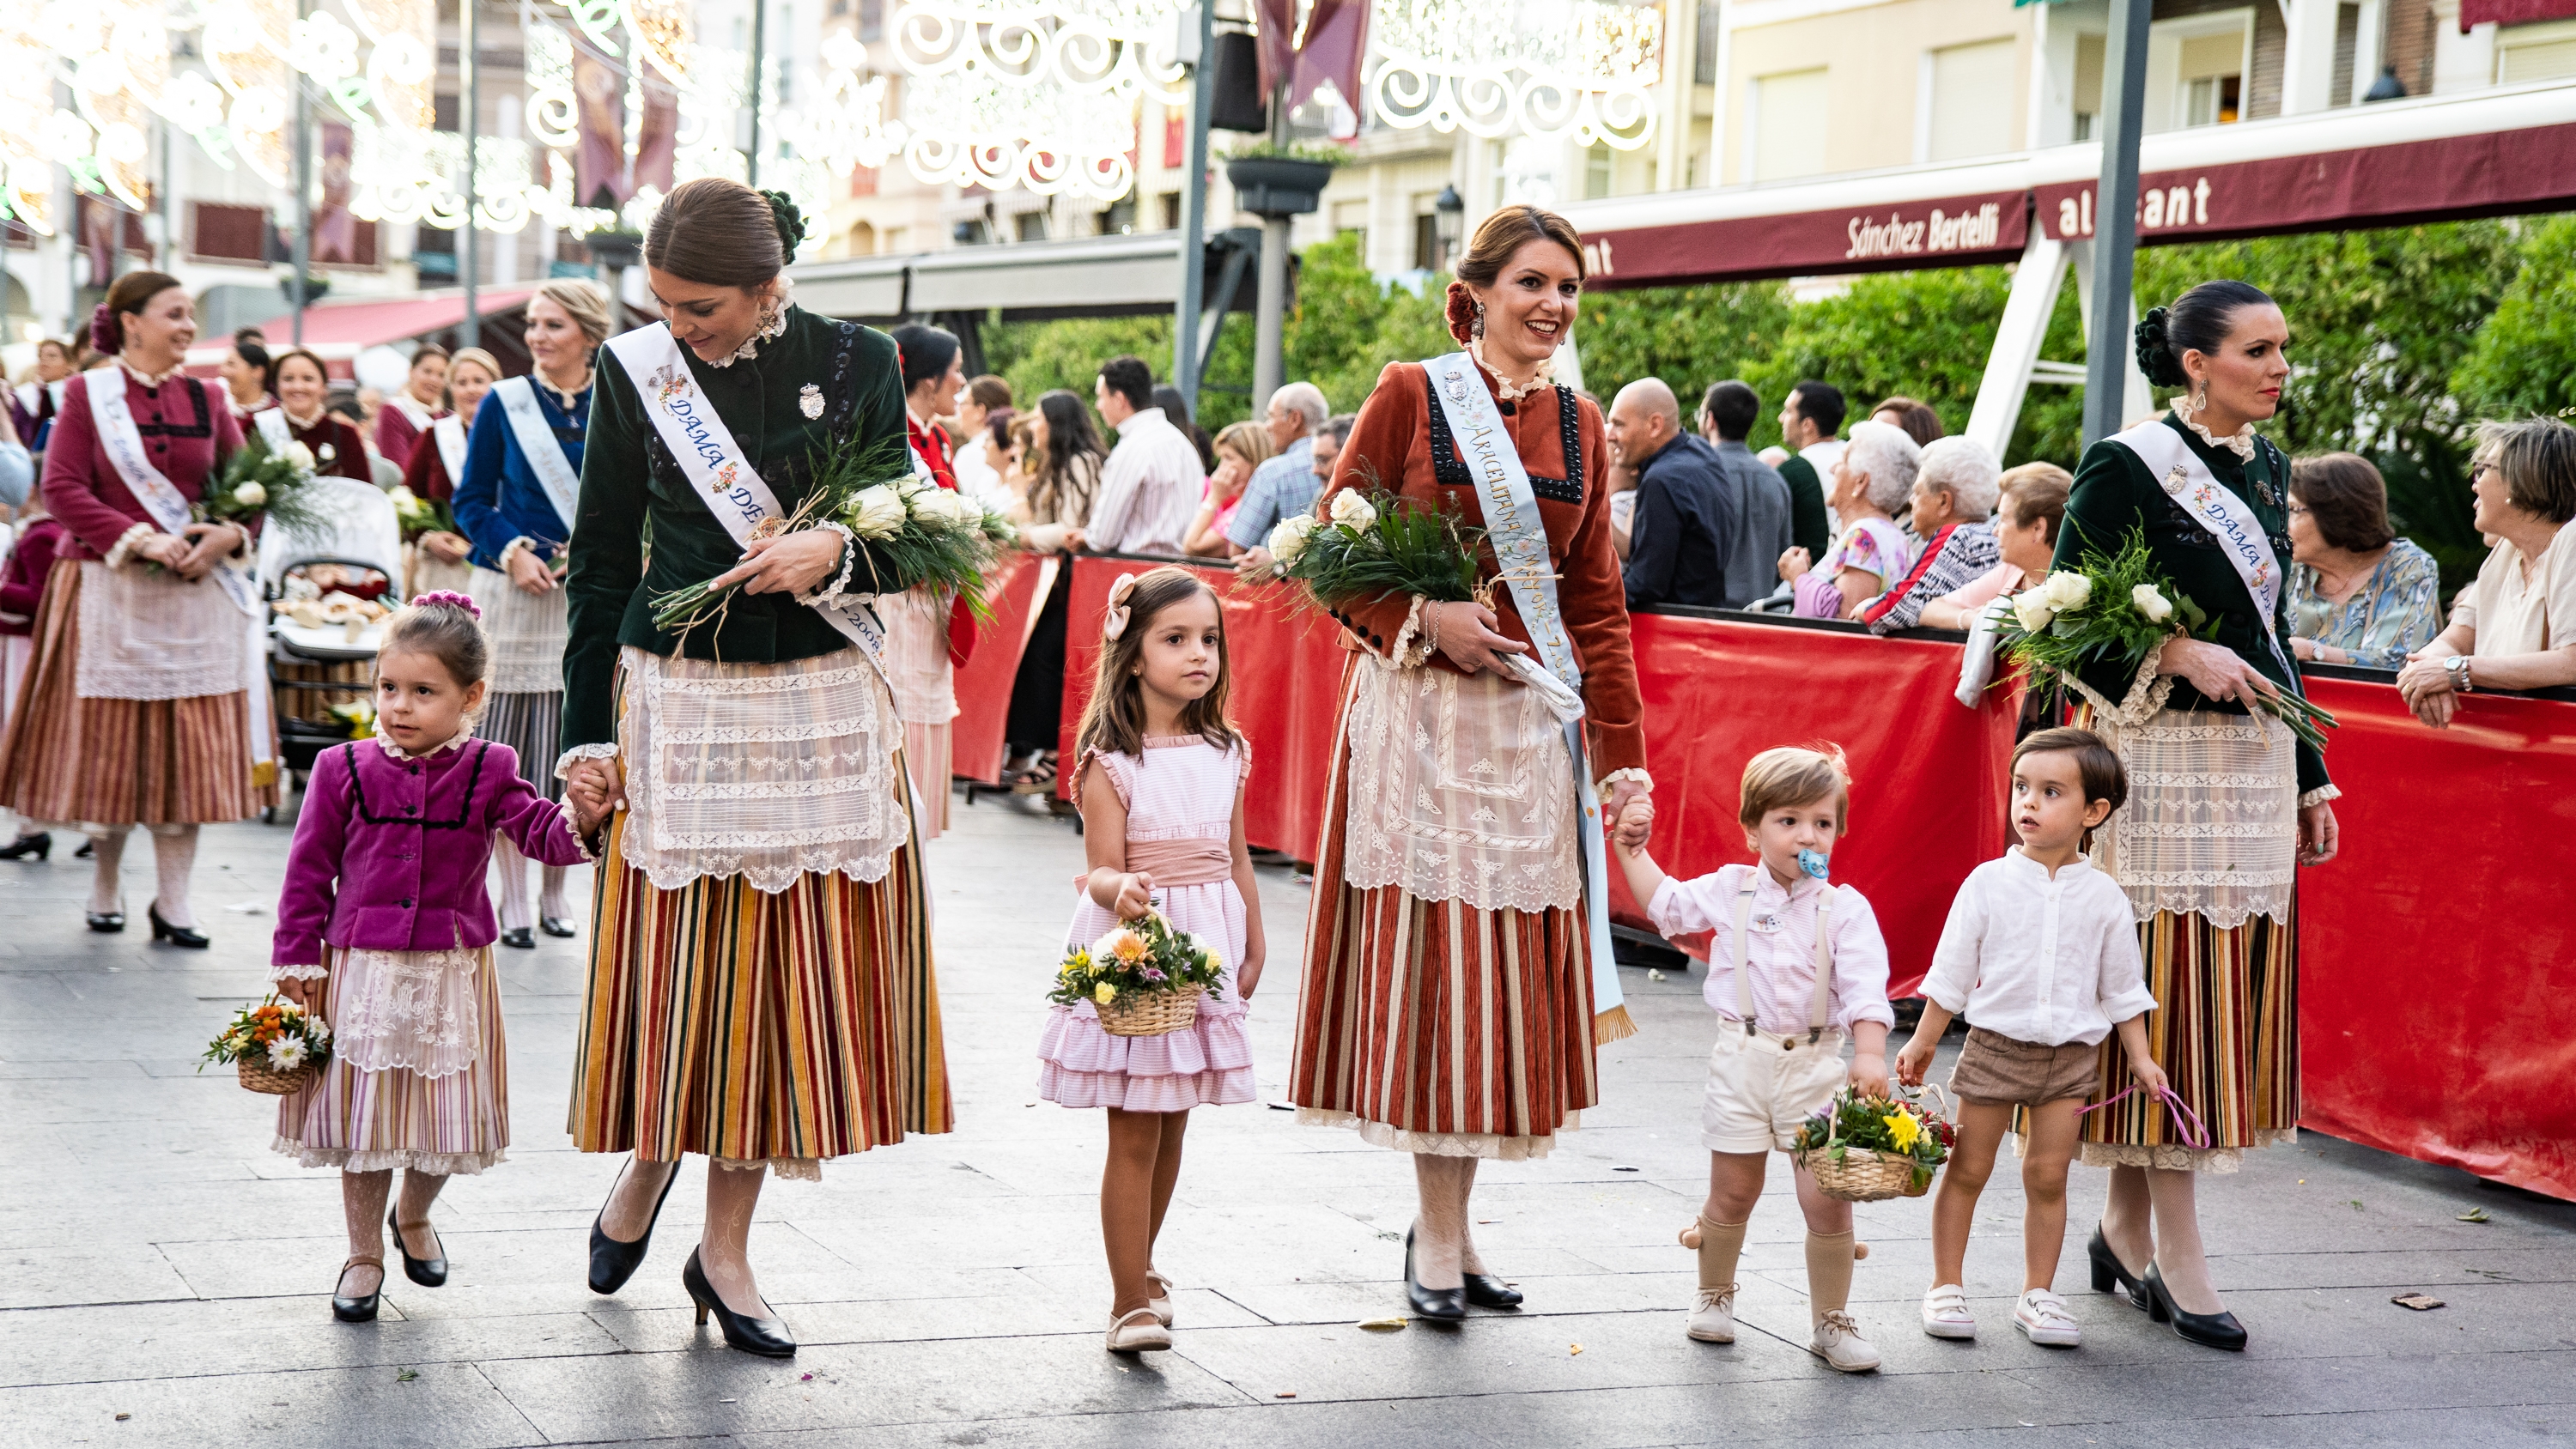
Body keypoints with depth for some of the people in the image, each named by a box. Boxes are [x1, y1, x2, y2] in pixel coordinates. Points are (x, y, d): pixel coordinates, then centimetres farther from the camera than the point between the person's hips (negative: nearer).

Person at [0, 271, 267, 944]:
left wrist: (229, 535, -10)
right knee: (107, 742, 5)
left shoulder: (206, 400, 9)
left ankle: (174, 902, 7)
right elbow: (62, 487, -6)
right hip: (109, 592, -2)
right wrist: (136, 540, -16)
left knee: (189, 744, 0)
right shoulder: (87, 394, 0)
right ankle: (104, 886, 22)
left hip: (195, 594, 3)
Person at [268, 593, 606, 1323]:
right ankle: (363, 1254, 24)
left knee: (446, 1112, 9)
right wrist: (299, 963, -1)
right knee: (362, 1115, 5)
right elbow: (309, 872, 1)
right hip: (362, 969, -1)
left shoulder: (487, 772, -2)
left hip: (453, 972, 1)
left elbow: (536, 827, -14)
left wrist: (577, 821, -36)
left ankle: (413, 1217, 39)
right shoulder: (344, 770, -3)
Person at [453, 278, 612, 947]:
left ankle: (555, 891, 19)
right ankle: (514, 899, 8)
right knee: (511, 744, 0)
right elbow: (472, 501, 4)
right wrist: (510, 550, -12)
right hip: (515, 593, -1)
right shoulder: (504, 403, 1)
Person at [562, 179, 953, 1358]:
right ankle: (647, 1164, 30)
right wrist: (586, 728, 0)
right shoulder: (635, 372, -2)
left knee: (788, 965, 4)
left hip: (821, 706, 1)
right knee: (673, 958, 0)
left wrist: (835, 550, -16)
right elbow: (601, 561, 3)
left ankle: (726, 1248, 15)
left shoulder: (856, 365, -1)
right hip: (678, 700, -1)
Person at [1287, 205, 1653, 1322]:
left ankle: (1450, 1224, 16)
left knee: (1506, 965, 4)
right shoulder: (1411, 395, -1)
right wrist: (1420, 618, -15)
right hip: (1418, 713, -4)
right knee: (1424, 951, -2)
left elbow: (1596, 602, 11)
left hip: (1530, 718, 4)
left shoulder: (1578, 425, 11)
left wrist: (1621, 750, 7)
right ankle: (1438, 1234, 5)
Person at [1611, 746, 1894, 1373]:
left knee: (1828, 1198, -3)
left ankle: (1832, 1321, 10)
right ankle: (1713, 1296, 33)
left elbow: (1865, 985, -13)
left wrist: (1869, 1053, -25)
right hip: (1742, 1060, 2)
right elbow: (1666, 904, 22)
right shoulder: (1729, 891, 4)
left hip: (1816, 1066, -2)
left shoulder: (1844, 909, -4)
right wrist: (1633, 851, 16)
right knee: (1732, 1191, 11)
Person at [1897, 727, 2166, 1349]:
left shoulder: (2104, 896, -1)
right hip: (1994, 1045, -1)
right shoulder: (1989, 882, -5)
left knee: (2048, 1176, 5)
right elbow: (1951, 972, 3)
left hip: (2071, 1057, 1)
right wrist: (1922, 1042, 4)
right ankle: (1946, 1286, 17)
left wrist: (2141, 1057, 7)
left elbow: (2122, 987, 9)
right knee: (1968, 1169, 6)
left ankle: (2037, 1293, 16)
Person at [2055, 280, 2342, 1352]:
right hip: (2156, 755, -7)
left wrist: (2311, 778, 18)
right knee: (2164, 977, -6)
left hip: (2255, 754, 7)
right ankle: (2175, 1252, -1)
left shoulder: (2265, 466, 14)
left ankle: (2125, 1226, 16)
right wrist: (2179, 655, -21)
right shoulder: (2124, 466, -7)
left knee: (2236, 978, 6)